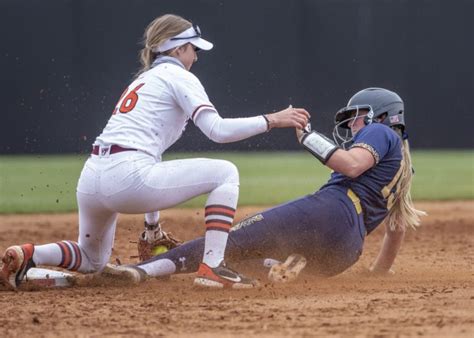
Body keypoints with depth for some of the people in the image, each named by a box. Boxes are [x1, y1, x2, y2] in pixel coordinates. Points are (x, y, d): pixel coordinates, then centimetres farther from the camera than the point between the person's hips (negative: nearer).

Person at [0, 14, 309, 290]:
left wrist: (152, 226, 33)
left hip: (90, 180, 8)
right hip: (128, 176, -8)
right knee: (225, 173, 4)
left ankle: (29, 256, 3)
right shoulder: (177, 76, 6)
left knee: (93, 260, 30)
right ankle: (212, 266, -5)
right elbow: (217, 130, -9)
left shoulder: (142, 81, 31)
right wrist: (271, 121, -4)